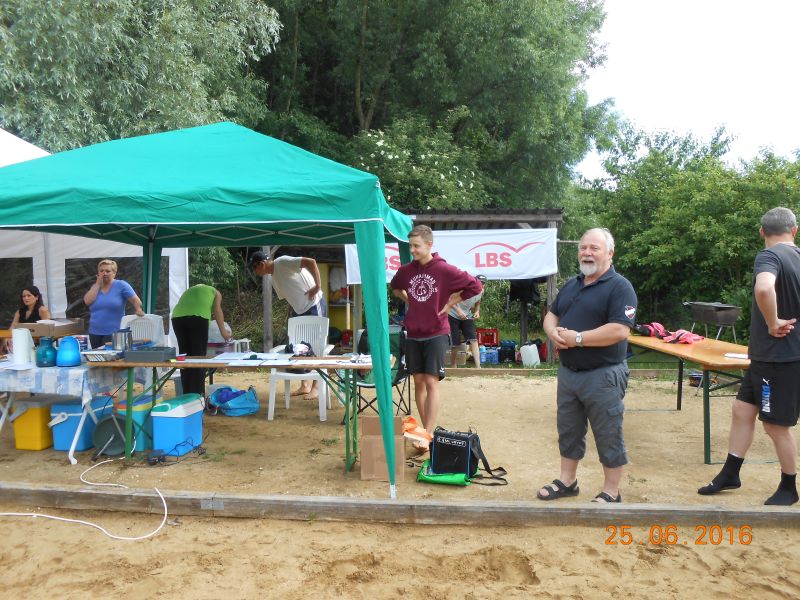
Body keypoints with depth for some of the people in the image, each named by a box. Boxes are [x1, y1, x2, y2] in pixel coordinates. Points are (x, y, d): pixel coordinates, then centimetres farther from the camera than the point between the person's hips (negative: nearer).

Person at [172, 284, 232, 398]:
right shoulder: (215, 292, 26)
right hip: (197, 316, -4)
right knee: (199, 357, -1)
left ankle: (187, 396, 12)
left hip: (178, 316, 5)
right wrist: (223, 331, 14)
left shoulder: (191, 290, 39)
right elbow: (217, 310, 12)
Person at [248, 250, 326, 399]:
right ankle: (304, 385, 19)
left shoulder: (282, 262, -17)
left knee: (315, 347, -5)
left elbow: (311, 262, -26)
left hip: (314, 305, -9)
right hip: (300, 310, 9)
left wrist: (318, 286, -23)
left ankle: (316, 387, 1)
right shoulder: (274, 279, 11)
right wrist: (291, 314, 10)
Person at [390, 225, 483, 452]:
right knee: (418, 382, 8)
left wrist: (450, 303, -8)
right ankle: (426, 429, 20)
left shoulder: (445, 270, -11)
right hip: (413, 334, 5)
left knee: (431, 382, -8)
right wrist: (408, 300, 9)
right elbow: (395, 287, 25)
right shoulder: (406, 270, 3)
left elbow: (475, 286, -8)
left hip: (436, 334, -5)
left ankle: (428, 435, -8)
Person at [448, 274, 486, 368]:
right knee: (454, 343, -4)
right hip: (453, 316, -4)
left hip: (467, 316, 4)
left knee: (474, 340, -12)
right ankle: (453, 366, 17)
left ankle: (478, 367, -15)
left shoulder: (481, 291, -6)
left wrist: (477, 312, -8)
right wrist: (458, 310, -33)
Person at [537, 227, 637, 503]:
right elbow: (551, 315, 17)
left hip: (603, 375, -7)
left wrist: (577, 338, -19)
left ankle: (611, 492, 20)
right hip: (568, 372, 8)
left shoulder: (619, 287, -12)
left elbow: (619, 330, -23)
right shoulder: (571, 285, 12)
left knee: (608, 436, 6)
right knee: (568, 429, 18)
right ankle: (567, 480, 33)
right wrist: (554, 332, -7)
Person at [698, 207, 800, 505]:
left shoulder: (769, 256, -20)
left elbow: (764, 289, -42)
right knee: (742, 410, 13)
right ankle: (729, 475, 23)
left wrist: (773, 323, -25)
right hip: (766, 356, 9)